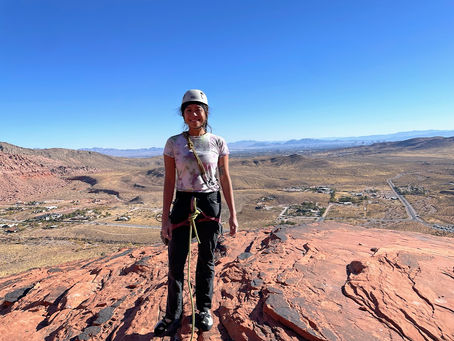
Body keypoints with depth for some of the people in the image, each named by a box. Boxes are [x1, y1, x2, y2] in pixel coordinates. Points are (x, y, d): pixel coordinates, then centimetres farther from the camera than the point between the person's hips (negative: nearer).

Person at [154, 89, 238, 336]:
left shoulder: (218, 143, 0)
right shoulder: (174, 143, 0)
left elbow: (225, 180, 2)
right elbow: (169, 181, 0)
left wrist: (233, 214, 1)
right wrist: (165, 218, -2)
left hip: (210, 204, 0)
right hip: (183, 204, 0)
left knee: (206, 260, 13)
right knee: (176, 262, 6)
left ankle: (204, 309, 35)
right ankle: (173, 315, 29)